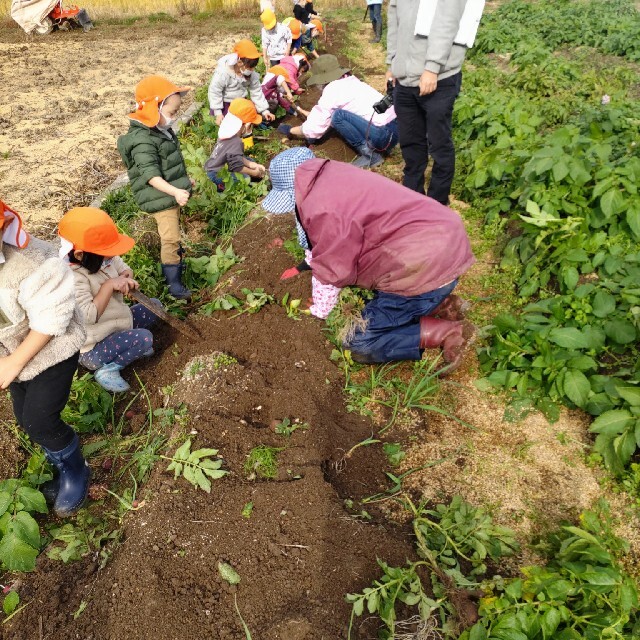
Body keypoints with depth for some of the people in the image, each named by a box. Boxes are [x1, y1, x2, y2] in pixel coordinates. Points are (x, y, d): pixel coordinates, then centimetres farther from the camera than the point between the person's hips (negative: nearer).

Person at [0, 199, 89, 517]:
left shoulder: (32, 263, -33)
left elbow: (51, 322, -24)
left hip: (53, 350, -7)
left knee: (39, 422, -6)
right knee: (26, 420, 16)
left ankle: (76, 472, 24)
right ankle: (65, 469, 41)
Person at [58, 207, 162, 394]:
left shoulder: (104, 258, -7)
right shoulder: (74, 278, -31)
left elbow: (124, 269, 9)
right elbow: (90, 316, -35)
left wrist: (125, 278, -15)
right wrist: (109, 285, -31)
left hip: (115, 322, 9)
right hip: (93, 348, -9)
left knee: (153, 305, 10)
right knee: (144, 338, -27)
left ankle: (130, 346, 10)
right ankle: (107, 370, -9)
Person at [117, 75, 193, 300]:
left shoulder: (162, 131, 9)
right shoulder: (143, 141, -23)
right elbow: (151, 175, -32)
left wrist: (183, 179, 33)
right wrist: (174, 191, -43)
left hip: (172, 194, 10)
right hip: (160, 199, -10)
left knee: (171, 234, 22)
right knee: (170, 238, -10)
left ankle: (172, 263, 40)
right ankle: (174, 283, -4)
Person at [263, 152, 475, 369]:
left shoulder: (323, 208, -18)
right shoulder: (332, 177, 12)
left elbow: (332, 271, -9)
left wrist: (318, 314, 5)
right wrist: (304, 266, 27)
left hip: (427, 266, -10)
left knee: (360, 344, -2)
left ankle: (446, 332, -4)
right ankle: (436, 303, 15)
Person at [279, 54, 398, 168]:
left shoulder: (332, 89, -6)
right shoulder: (351, 81, 18)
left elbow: (314, 128, 0)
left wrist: (290, 131, 14)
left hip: (384, 134, -9)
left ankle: (369, 153, -10)